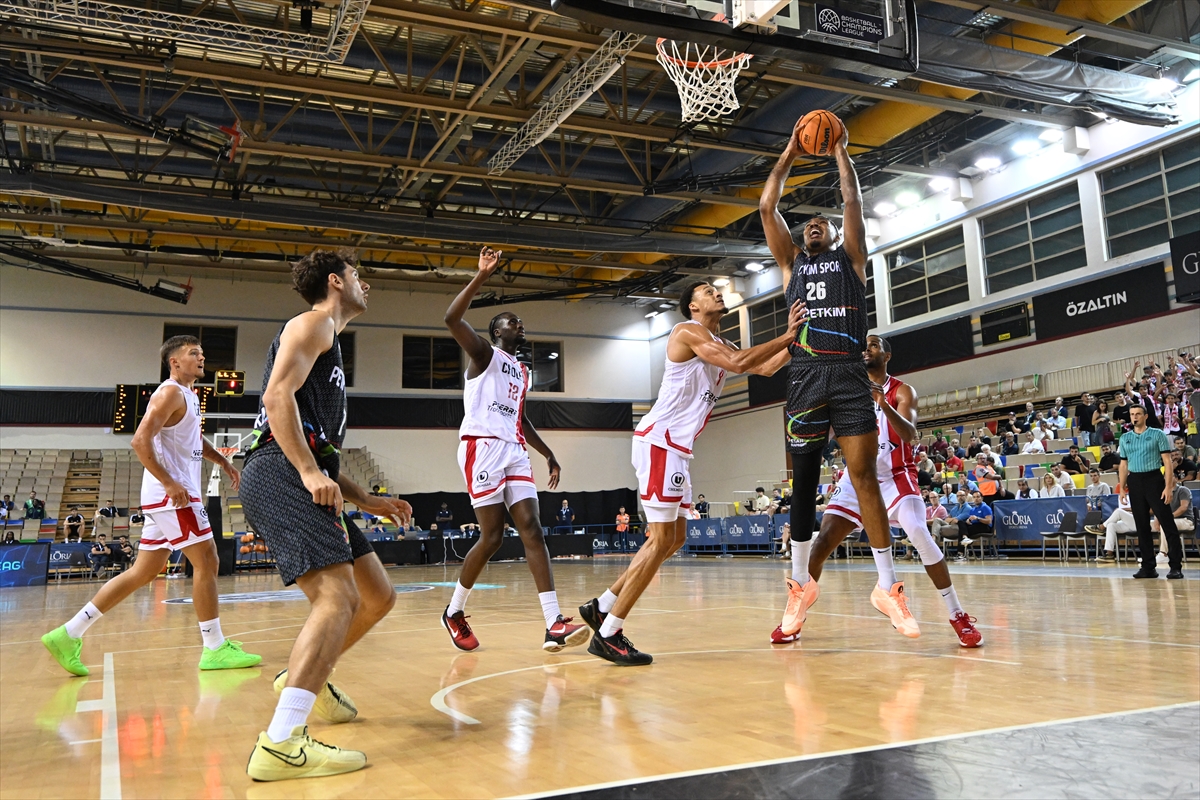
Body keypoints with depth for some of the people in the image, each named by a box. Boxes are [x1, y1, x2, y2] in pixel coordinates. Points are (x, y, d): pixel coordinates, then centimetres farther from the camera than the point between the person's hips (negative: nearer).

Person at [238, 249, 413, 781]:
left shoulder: (328, 344, 32)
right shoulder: (313, 323, 3)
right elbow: (277, 395, -14)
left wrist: (367, 501, 26)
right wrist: (311, 472, -23)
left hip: (303, 479, 10)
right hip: (278, 474, -10)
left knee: (377, 597, 13)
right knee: (339, 597, -24)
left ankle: (304, 678, 31)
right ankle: (279, 746, -28)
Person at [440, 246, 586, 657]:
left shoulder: (522, 372, 25)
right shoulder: (484, 354, 3)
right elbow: (452, 318, -16)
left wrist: (549, 455, 25)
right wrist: (483, 275, -21)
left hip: (515, 452, 7)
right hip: (483, 448, -7)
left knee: (532, 530, -7)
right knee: (492, 537, -7)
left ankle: (554, 625, -13)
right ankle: (454, 611, 16)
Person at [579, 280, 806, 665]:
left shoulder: (720, 344, 20)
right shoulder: (688, 332, -9)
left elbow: (765, 367, 16)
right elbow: (739, 363, -21)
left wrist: (794, 339, 5)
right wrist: (787, 336, -15)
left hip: (677, 449, 10)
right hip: (658, 442, -10)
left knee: (674, 539, 14)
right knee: (662, 540, -10)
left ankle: (602, 606, 20)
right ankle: (608, 634, -3)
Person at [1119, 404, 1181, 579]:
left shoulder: (1157, 434, 0)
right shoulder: (1125, 438, 12)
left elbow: (1167, 461, -4)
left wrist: (1168, 486, -12)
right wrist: (1121, 487, 7)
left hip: (1154, 479, -4)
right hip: (1134, 482, 4)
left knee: (1167, 523, -7)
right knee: (1142, 526, 6)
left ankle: (1176, 566, -5)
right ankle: (1148, 567, 11)